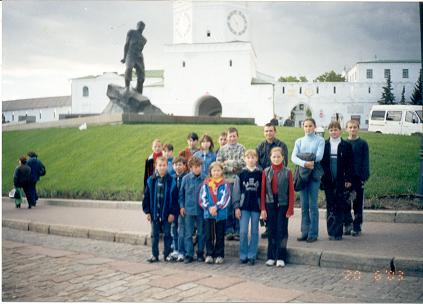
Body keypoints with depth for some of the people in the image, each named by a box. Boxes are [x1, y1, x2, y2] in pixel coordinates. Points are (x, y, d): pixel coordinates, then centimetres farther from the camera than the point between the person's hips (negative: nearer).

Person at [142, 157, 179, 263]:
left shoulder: (171, 181, -5)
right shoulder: (151, 180, 0)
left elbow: (175, 198, -4)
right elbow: (146, 197, 3)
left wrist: (173, 213, -8)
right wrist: (147, 211, -2)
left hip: (166, 213, -2)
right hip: (154, 213, 2)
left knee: (167, 234, 8)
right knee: (154, 235, 10)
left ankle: (167, 254, 19)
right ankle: (154, 255, 19)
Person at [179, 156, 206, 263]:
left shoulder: (204, 179, -4)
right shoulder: (186, 179, -2)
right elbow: (181, 193, 5)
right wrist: (182, 206, 1)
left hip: (201, 210, 0)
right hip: (188, 210, 0)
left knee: (201, 233, 10)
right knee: (188, 233, 3)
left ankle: (200, 254, 22)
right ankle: (189, 254, 11)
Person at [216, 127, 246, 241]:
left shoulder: (241, 148, 4)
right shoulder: (222, 149, 8)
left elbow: (243, 162, -9)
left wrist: (228, 162, -8)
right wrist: (232, 168, -11)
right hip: (226, 181, 1)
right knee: (227, 207, 4)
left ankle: (238, 231, 11)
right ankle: (229, 231, 14)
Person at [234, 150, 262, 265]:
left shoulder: (260, 173, 1)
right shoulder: (241, 173, 2)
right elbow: (236, 190, 3)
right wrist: (237, 207, -1)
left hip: (256, 206, 0)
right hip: (244, 206, 0)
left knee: (254, 232, 6)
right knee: (243, 232, 0)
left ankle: (252, 255, 15)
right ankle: (243, 255, 12)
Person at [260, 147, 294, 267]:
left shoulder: (287, 172, -2)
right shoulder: (266, 172, 3)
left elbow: (291, 191, -2)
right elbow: (263, 190, 3)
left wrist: (290, 209, -7)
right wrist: (262, 208, -1)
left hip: (283, 204, -2)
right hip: (270, 203, 2)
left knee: (282, 230, 2)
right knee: (272, 230, 8)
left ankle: (280, 257, 9)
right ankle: (271, 257, 16)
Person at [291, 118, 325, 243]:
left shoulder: (320, 140, 4)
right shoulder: (299, 141, 12)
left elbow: (319, 156, -10)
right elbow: (293, 157, -3)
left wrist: (304, 157, -6)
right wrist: (304, 163, -20)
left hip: (314, 173, -3)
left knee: (313, 205, -3)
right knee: (304, 205, 7)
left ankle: (313, 234, 4)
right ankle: (305, 232, 14)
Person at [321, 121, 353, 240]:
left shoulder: (346, 146, 2)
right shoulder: (324, 145, 5)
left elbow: (349, 164, 1)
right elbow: (321, 161, 5)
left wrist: (348, 179, -4)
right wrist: (321, 178, -1)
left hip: (340, 180, -1)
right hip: (328, 180, 1)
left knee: (340, 206, 2)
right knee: (330, 206, 6)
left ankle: (338, 232, 9)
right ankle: (331, 232, 13)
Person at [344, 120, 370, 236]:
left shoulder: (363, 143, 1)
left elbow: (365, 161, -1)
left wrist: (364, 177, -9)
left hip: (358, 177, -2)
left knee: (358, 203, 5)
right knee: (345, 202, 2)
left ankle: (357, 227, 11)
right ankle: (347, 223, 13)